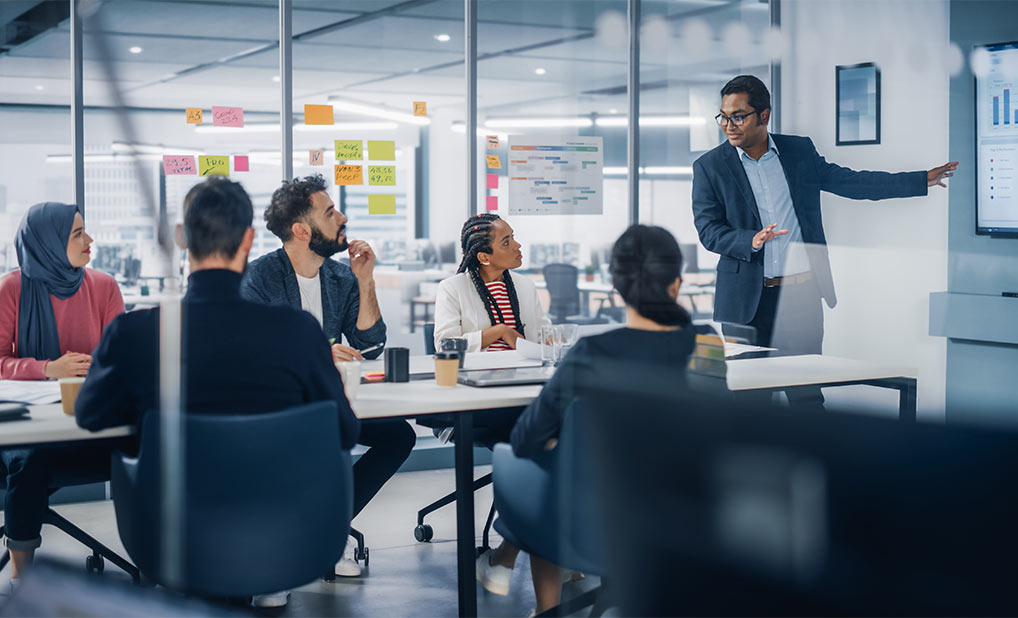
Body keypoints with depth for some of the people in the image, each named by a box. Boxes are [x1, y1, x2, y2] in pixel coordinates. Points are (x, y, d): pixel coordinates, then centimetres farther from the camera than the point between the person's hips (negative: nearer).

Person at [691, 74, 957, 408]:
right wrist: (752, 240, -24)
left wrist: (922, 180, 12)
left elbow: (848, 181, 13)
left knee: (806, 395, 1)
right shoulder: (709, 167, 1)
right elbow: (708, 230, -5)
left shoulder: (800, 150, 8)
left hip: (801, 294, 2)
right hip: (748, 300, -1)